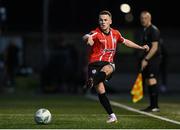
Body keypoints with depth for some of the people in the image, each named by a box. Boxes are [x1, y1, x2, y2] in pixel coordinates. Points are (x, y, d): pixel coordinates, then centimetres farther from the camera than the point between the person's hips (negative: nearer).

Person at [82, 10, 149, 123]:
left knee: (107, 69, -37)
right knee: (101, 91, -14)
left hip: (108, 63, 2)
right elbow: (86, 37, -31)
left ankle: (93, 81, -63)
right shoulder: (96, 33, -7)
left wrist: (141, 47, 33)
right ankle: (112, 116, -6)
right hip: (95, 63, -2)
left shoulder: (115, 33, 11)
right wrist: (88, 38, -56)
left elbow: (125, 42, 31)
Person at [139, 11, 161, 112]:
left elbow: (154, 47, -17)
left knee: (152, 82, -13)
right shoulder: (145, 30, 17)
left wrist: (146, 59, -20)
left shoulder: (154, 30, -11)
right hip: (147, 60, 9)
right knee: (148, 82, 7)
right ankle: (152, 105, 11)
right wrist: (144, 59, 17)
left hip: (154, 59, -9)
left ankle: (155, 106, -13)